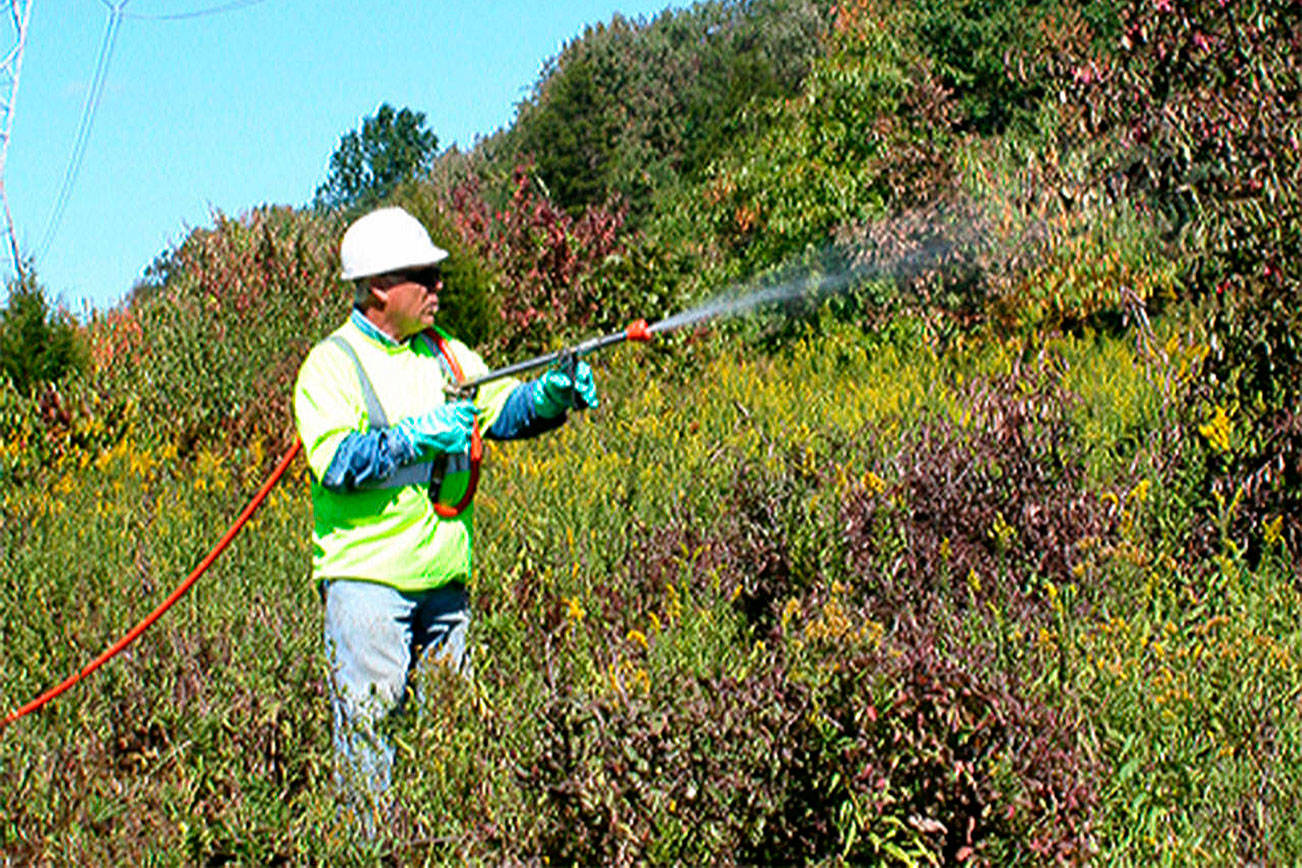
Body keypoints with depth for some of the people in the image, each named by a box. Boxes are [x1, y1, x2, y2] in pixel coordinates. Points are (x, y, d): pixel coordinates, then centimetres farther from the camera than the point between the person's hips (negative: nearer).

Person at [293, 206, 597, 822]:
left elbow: (505, 410, 8)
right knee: (368, 722, -7)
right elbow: (337, 462, -17)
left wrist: (554, 395, -11)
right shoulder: (331, 366, -5)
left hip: (445, 578, 6)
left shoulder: (445, 355, 14)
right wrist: (417, 435, -21)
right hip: (368, 579, -6)